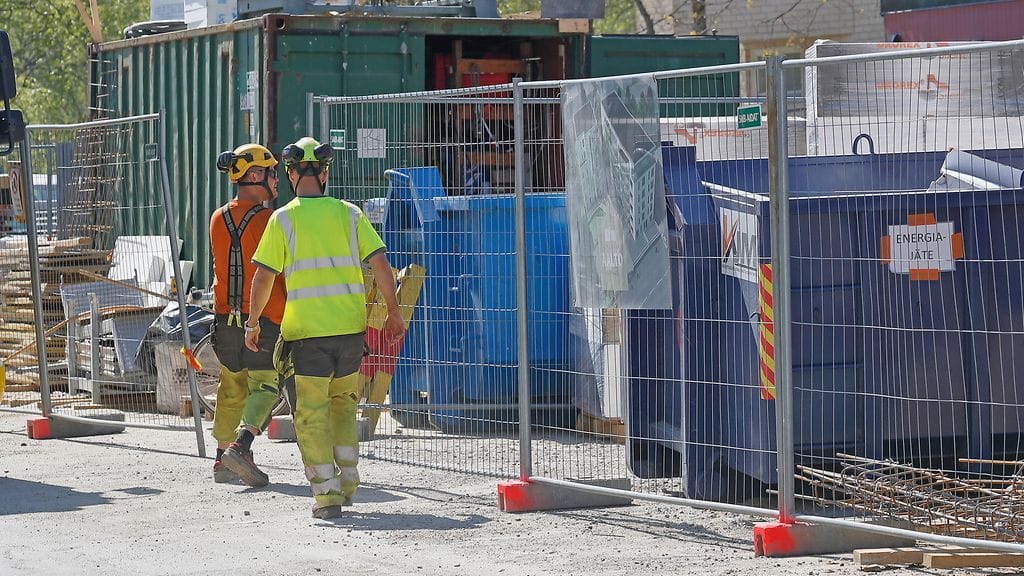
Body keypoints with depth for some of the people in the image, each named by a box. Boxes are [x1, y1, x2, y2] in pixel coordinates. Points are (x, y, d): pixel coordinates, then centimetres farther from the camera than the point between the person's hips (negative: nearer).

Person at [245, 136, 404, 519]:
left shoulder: (283, 219, -2)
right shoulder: (348, 213, 5)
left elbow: (263, 277, -2)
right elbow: (380, 264, 1)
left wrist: (253, 323, 9)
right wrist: (393, 312, 10)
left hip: (306, 330, -3)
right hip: (350, 326, 3)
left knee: (312, 412, 4)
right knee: (343, 401, 21)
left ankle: (326, 493, -2)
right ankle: (347, 481, 18)